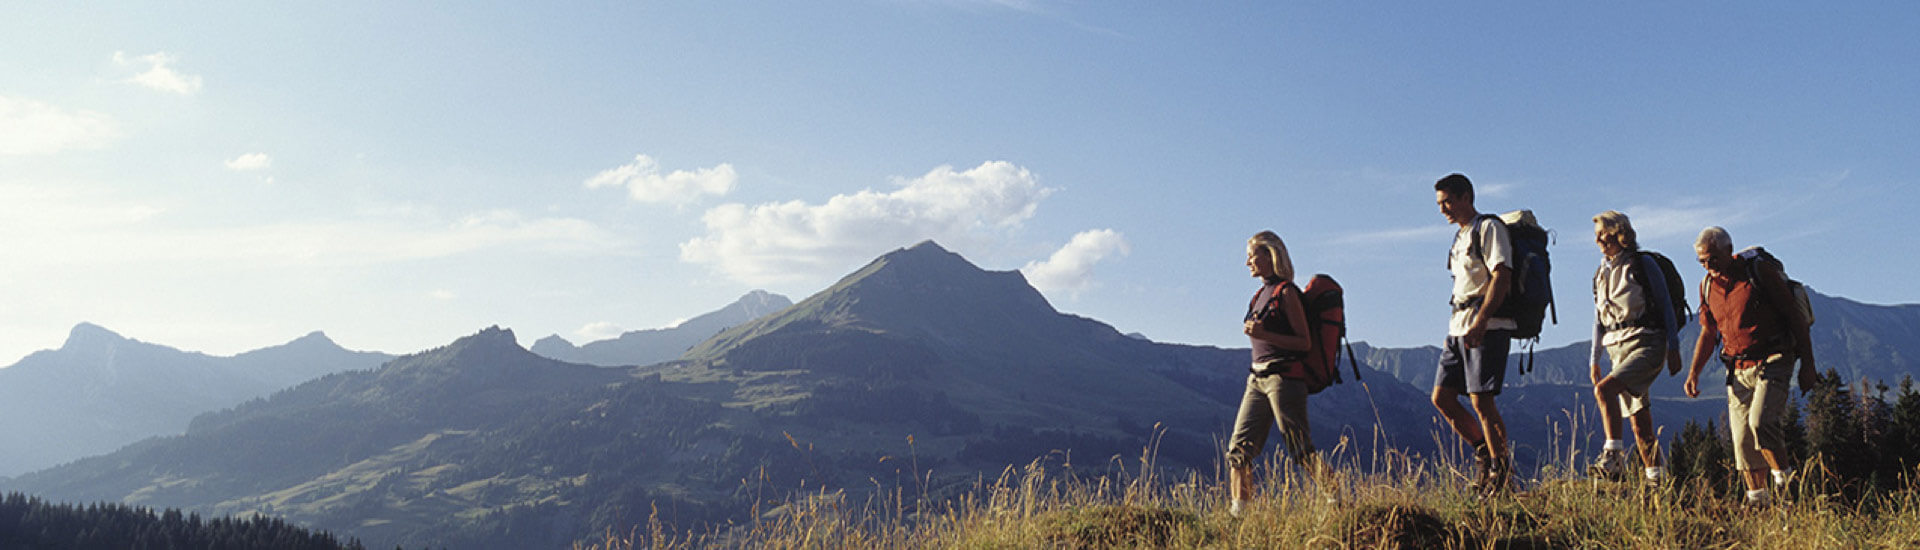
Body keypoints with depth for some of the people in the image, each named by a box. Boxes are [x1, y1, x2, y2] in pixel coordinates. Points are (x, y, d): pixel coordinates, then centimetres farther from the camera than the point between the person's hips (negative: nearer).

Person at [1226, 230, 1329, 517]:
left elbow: (1304, 342, -12)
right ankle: (1239, 510, 3)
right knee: (1239, 449, 2)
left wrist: (1265, 335, -20)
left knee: (1302, 450, -9)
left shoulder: (1286, 292, -8)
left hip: (1283, 377, -9)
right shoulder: (1261, 294, 17)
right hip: (1258, 377, 9)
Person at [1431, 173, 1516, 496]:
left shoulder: (1489, 228, -4)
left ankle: (1500, 468, 1)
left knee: (1481, 400, -11)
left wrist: (1480, 322, -25)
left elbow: (1502, 277, -16)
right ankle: (1483, 451, 16)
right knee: (1442, 398, 3)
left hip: (1488, 327, -9)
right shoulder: (1460, 236, 23)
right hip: (1459, 327, 9)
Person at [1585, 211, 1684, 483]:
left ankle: (1613, 456, -27)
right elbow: (1599, 320, 20)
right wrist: (1594, 359, 16)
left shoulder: (1643, 264, -2)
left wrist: (1674, 348, -9)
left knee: (1604, 389, -27)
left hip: (1646, 344, -6)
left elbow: (1666, 305, -3)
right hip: (1618, 348, 6)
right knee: (1639, 418, 5)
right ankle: (1655, 476, 11)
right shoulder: (1601, 273, 16)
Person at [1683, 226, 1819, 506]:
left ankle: (1787, 481, -2)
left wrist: (1807, 365, -8)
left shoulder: (1760, 271, -6)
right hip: (1738, 371, 5)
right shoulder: (1707, 286, 9)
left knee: (1761, 422, -22)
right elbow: (1708, 333, 18)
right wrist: (1693, 372, 7)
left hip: (1773, 363, -5)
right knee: (1742, 440, 1)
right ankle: (1757, 500, 10)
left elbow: (1794, 316, -5)